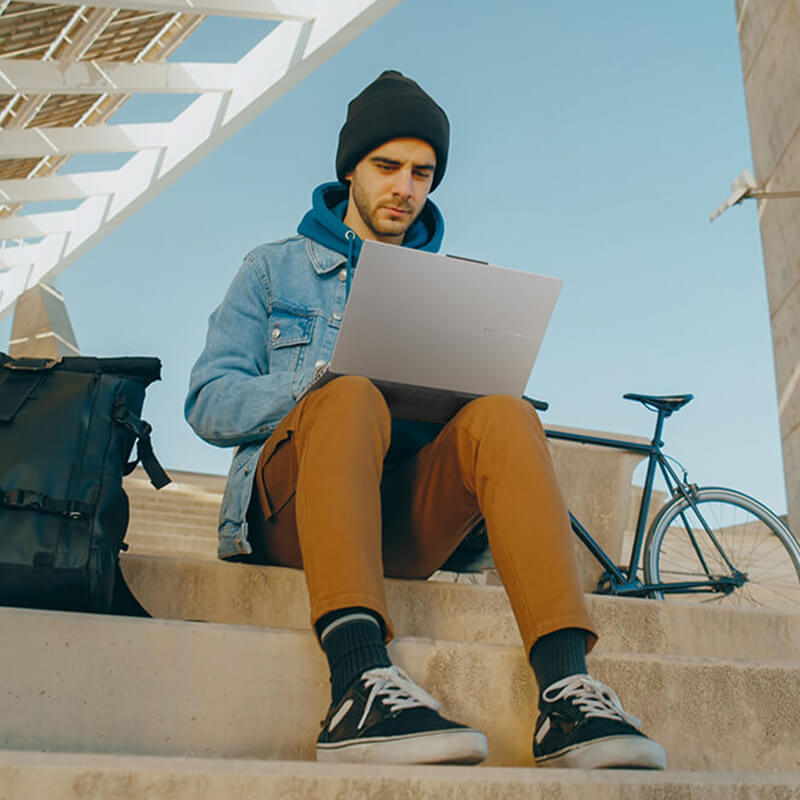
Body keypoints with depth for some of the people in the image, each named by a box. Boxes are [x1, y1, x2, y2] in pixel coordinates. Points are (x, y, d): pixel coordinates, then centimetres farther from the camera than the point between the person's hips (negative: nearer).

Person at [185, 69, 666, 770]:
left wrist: (450, 398, -7)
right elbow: (210, 402, 5)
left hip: (405, 523, 2)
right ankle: (361, 683, -52)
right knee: (353, 399, -34)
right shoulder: (276, 268, 17)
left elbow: (480, 386, 18)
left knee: (503, 415, -27)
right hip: (290, 514, -2)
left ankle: (566, 686, -42)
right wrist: (317, 384, -13)